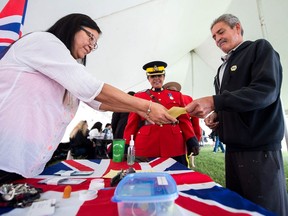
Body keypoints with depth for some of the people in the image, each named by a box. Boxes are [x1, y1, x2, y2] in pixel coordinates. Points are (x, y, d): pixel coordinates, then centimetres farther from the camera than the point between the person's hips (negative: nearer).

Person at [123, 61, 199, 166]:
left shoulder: (176, 95, 11)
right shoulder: (139, 96, 7)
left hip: (174, 147, 2)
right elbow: (132, 123, 5)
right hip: (146, 148, -1)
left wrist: (191, 140, -4)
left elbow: (184, 120, 7)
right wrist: (126, 146, 0)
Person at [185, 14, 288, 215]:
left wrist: (213, 101, -26)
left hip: (260, 147, -7)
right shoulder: (223, 69, 19)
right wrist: (216, 115, 2)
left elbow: (266, 90, -18)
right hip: (234, 147, 7)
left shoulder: (260, 48, -1)